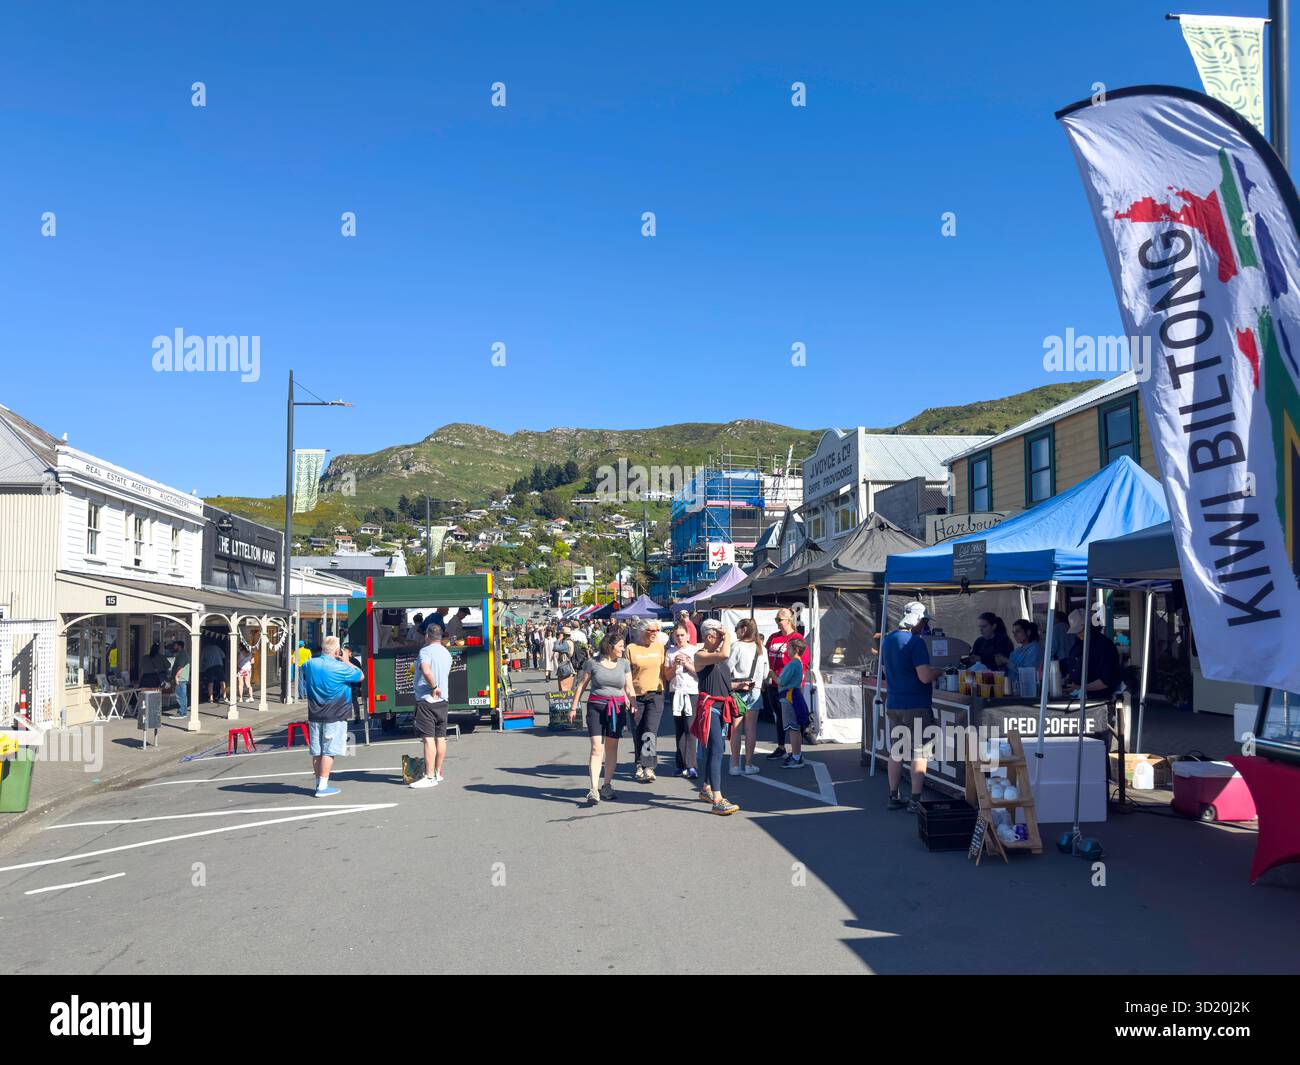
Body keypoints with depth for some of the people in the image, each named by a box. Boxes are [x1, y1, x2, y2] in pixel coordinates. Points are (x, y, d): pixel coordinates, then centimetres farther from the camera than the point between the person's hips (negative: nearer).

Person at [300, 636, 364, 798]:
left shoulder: (310, 664, 1)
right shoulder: (340, 668, -16)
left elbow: (304, 670, 26)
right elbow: (361, 676, -3)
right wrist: (347, 661, 7)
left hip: (314, 716, 6)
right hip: (334, 717, -6)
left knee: (316, 752, 13)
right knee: (329, 752, -2)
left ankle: (319, 783, 23)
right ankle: (322, 787, -2)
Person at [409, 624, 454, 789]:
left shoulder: (426, 651, -12)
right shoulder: (446, 653, 14)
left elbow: (426, 671, -27)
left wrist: (434, 687, -18)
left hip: (426, 700, -8)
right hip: (442, 700, 8)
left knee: (428, 738, -9)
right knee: (440, 737, 12)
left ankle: (429, 777, -12)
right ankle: (438, 773, 20)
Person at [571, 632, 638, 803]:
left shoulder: (624, 663, 8)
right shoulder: (592, 662, -1)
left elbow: (629, 689, 11)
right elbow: (581, 685, 6)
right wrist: (574, 707, 5)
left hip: (618, 708, 3)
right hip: (596, 706, -3)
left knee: (612, 748, 8)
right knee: (596, 748, -11)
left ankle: (607, 786, 20)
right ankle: (594, 789, -14)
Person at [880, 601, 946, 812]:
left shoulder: (887, 640, 9)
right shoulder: (916, 642, -15)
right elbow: (925, 676, -21)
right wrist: (939, 670, -3)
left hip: (893, 705, 7)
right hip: (917, 707, -7)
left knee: (895, 752, 13)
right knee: (919, 753, 1)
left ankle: (894, 797, 18)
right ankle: (915, 801, 2)